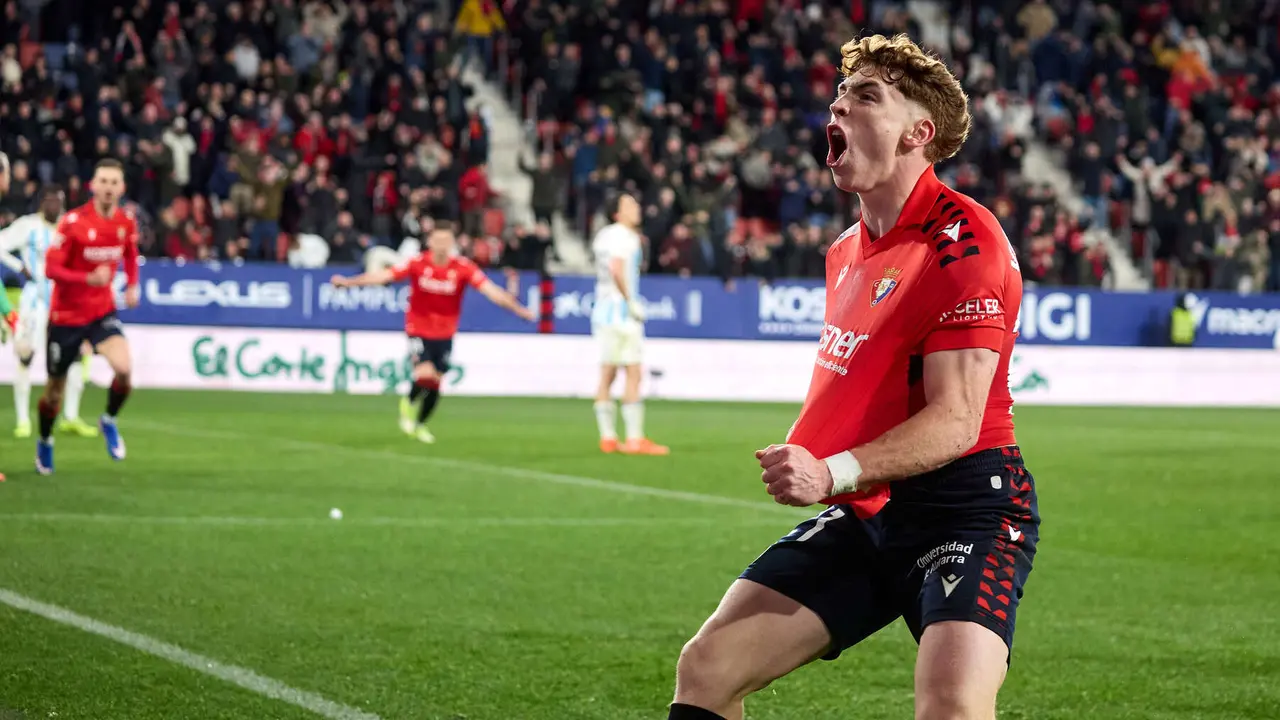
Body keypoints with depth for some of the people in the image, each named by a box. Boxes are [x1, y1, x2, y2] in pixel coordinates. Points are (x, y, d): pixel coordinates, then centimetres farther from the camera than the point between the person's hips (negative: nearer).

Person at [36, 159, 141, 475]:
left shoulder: (127, 222, -3)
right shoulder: (73, 222, -18)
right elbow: (50, 268, -19)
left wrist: (131, 286, 1)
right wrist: (89, 278, -32)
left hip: (103, 311, 2)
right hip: (66, 314, -2)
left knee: (124, 368, -24)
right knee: (55, 388, 10)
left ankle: (109, 421, 6)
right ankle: (45, 442, 39)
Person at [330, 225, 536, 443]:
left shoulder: (463, 268, -10)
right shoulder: (418, 264, -12)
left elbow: (489, 289, -16)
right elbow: (384, 276, -15)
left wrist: (517, 309, -28)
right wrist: (349, 282, -25)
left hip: (444, 334, 3)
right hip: (418, 329, -2)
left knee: (435, 384, 9)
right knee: (425, 373, -23)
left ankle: (420, 425, 33)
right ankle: (408, 403, 10)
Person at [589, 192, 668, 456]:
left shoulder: (603, 236, 14)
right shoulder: (624, 236, -11)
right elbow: (617, 270, -23)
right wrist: (632, 302, -17)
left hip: (603, 309, 9)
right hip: (622, 311, -9)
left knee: (607, 374, 8)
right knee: (633, 373, -7)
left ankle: (607, 437, 8)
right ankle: (635, 439, -9)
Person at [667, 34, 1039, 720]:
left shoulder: (962, 243, -14)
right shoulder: (847, 250, 14)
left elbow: (955, 420, -21)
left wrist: (835, 473, -31)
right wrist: (804, 464, 13)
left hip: (965, 506, -8)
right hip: (867, 512, 8)